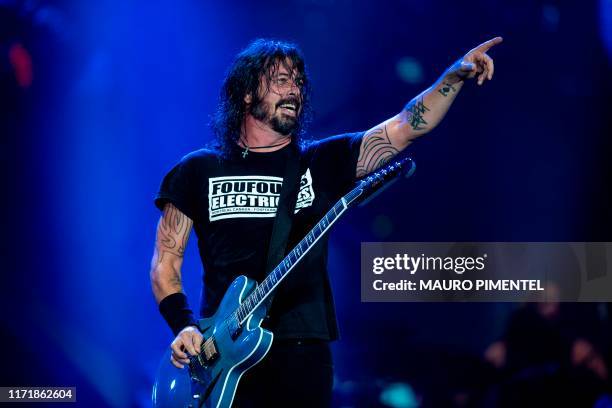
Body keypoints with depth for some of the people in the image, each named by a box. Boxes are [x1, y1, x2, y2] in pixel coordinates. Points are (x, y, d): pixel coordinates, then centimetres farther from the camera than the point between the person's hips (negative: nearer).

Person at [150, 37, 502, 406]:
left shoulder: (321, 163, 9)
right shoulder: (199, 171, 7)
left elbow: (408, 125, 0)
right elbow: (166, 260, 6)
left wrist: (457, 75, -13)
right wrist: (184, 326, -10)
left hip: (304, 350, 2)